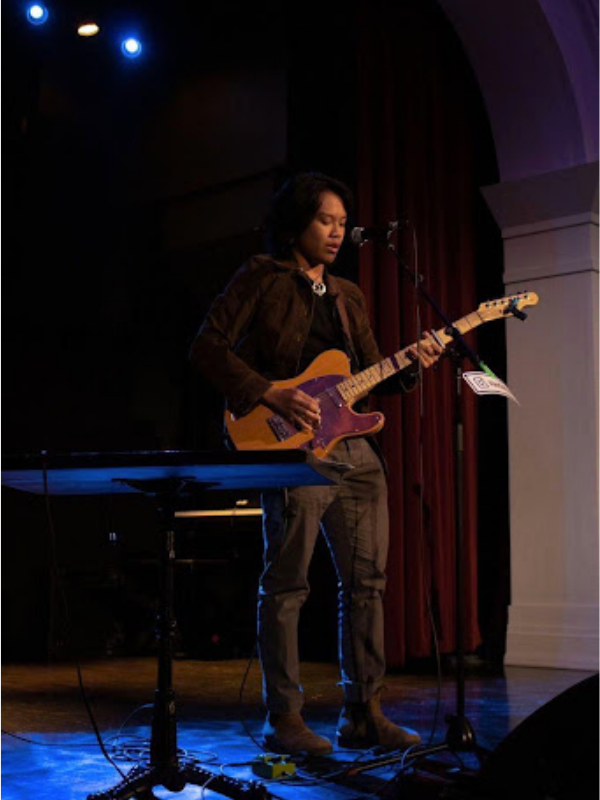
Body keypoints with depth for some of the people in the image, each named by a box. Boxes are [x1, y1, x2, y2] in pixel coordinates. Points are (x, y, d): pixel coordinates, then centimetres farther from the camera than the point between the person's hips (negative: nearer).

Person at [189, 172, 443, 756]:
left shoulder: (347, 296, 22)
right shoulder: (262, 277, 2)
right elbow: (207, 346, -6)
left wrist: (410, 365, 2)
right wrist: (271, 395, -15)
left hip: (356, 449, 7)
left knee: (366, 581, 6)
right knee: (286, 585, -4)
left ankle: (362, 714, 14)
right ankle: (283, 720, 3)